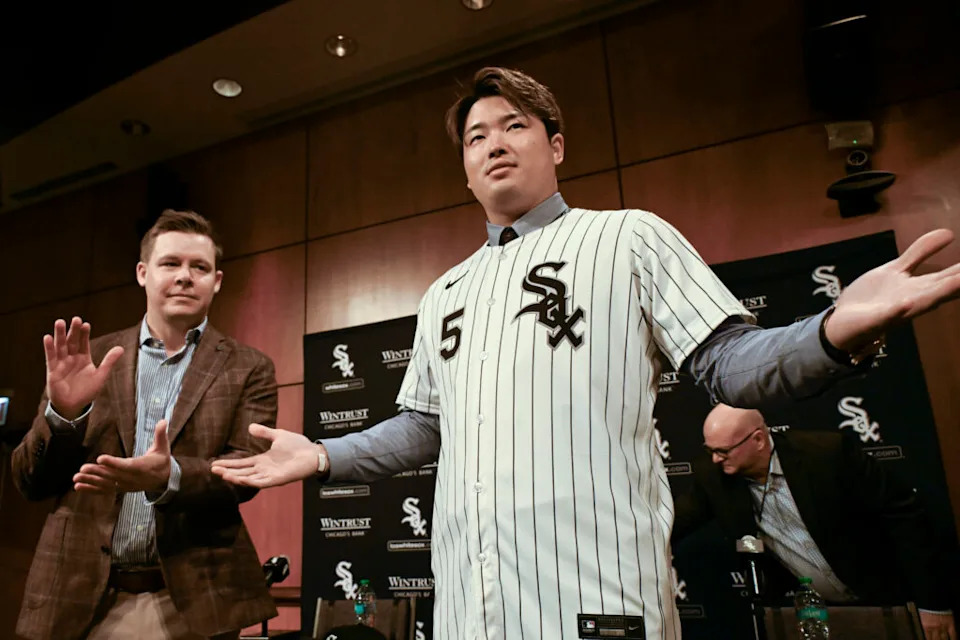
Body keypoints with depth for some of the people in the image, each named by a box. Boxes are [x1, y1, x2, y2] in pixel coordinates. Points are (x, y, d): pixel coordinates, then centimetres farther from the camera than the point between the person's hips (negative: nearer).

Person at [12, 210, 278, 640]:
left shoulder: (248, 370, 0)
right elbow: (30, 482, 4)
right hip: (80, 598, 2)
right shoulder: (91, 362, 5)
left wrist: (170, 477, -29)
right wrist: (63, 411, -15)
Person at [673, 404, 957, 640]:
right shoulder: (712, 480, -15)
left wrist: (932, 602, -15)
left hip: (883, 602, -2)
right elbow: (671, 524, -10)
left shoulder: (828, 451, -24)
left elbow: (903, 513, -17)